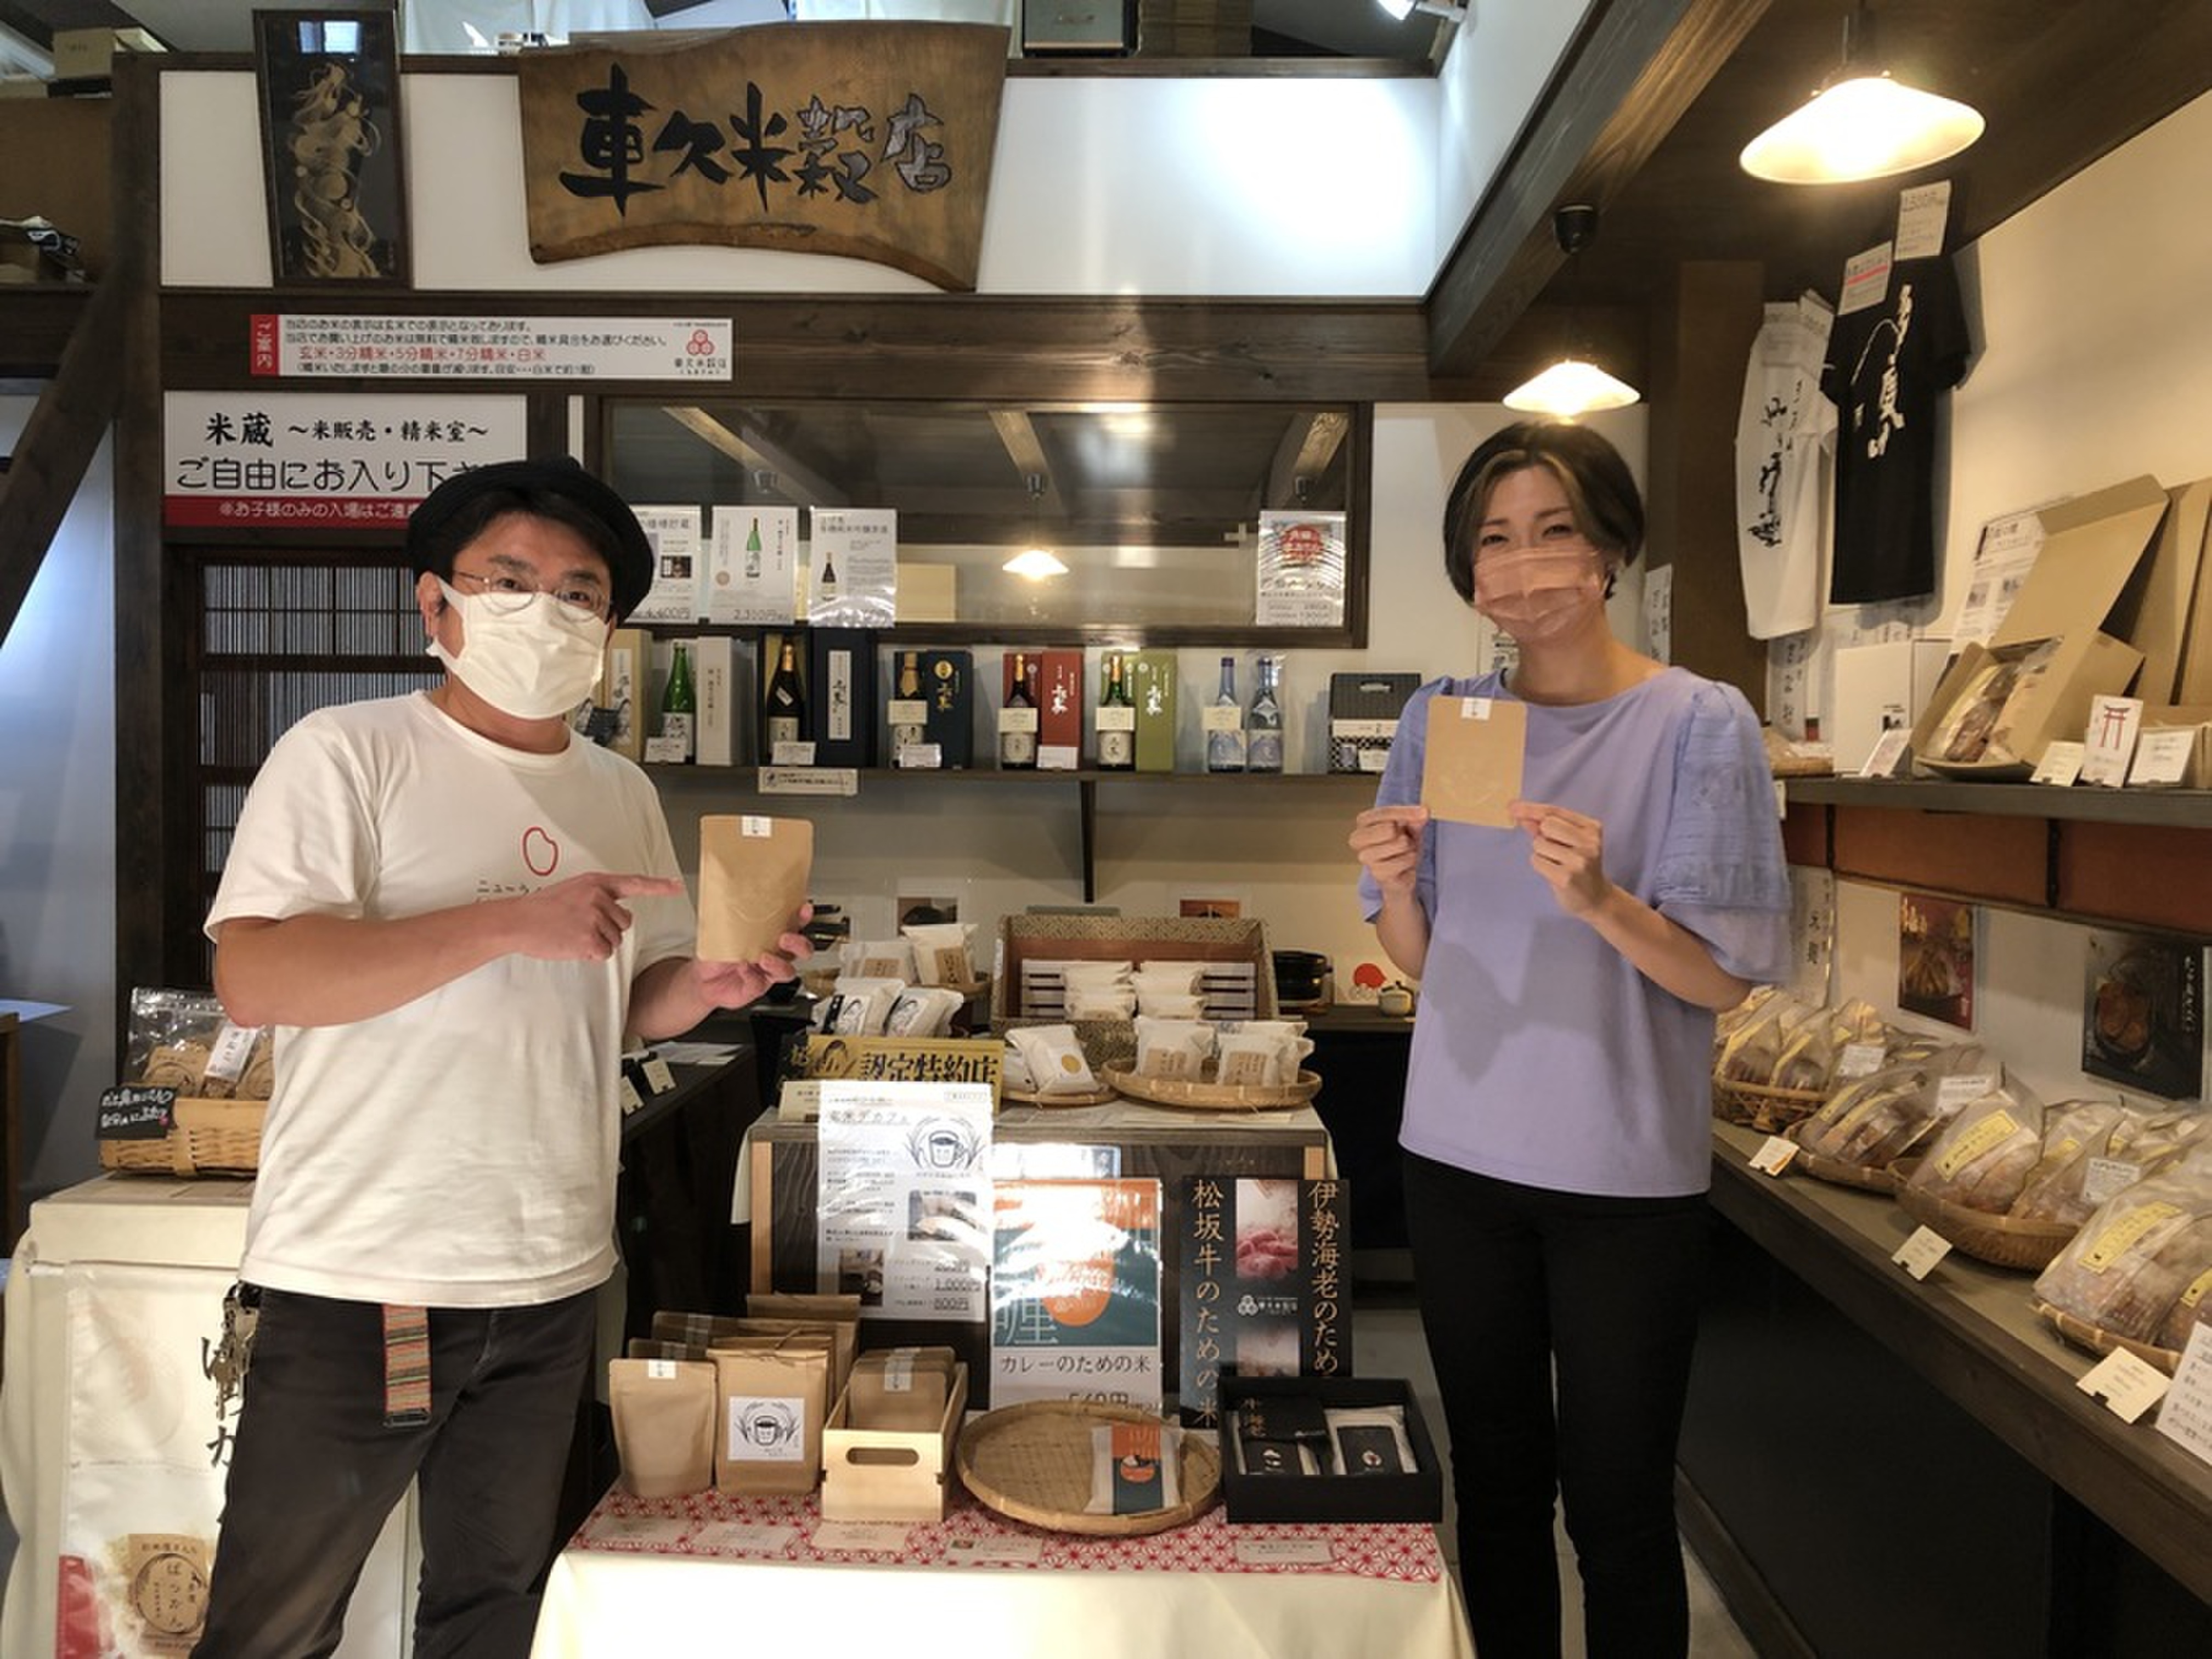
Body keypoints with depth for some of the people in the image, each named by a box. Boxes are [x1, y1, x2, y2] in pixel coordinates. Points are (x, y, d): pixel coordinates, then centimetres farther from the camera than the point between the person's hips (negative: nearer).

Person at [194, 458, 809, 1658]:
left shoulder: (623, 793, 10)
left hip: (552, 1284, 5)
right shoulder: (346, 752, -7)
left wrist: (706, 987, -5)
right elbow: (252, 977, -18)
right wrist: (515, 921, -23)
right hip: (360, 1281, -5)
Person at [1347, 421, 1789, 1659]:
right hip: (1461, 1155, 4)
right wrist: (1396, 886, -15)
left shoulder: (1700, 723, -8)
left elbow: (1725, 979, -10)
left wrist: (1601, 900, -28)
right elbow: (1423, 959, 7)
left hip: (1626, 1174, -3)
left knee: (1618, 1510, 7)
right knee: (1497, 1485, 17)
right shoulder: (1442, 717, 4)